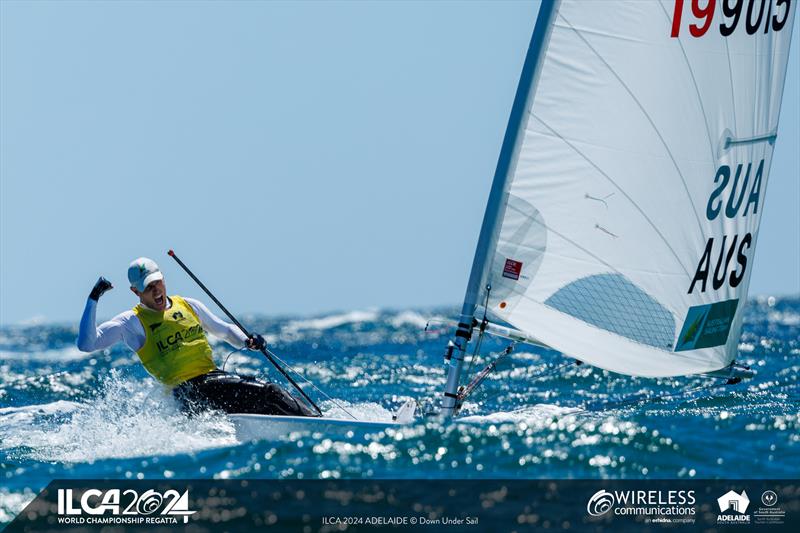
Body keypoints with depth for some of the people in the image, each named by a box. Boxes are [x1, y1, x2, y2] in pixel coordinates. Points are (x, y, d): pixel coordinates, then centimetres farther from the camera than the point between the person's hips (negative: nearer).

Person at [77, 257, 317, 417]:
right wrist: (93, 300, -13)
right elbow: (86, 344, -6)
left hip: (215, 376, 6)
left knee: (270, 393, -13)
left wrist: (246, 342, 8)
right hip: (188, 392, -6)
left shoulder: (188, 306, 17)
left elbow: (223, 329, 29)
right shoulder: (132, 322, 2)